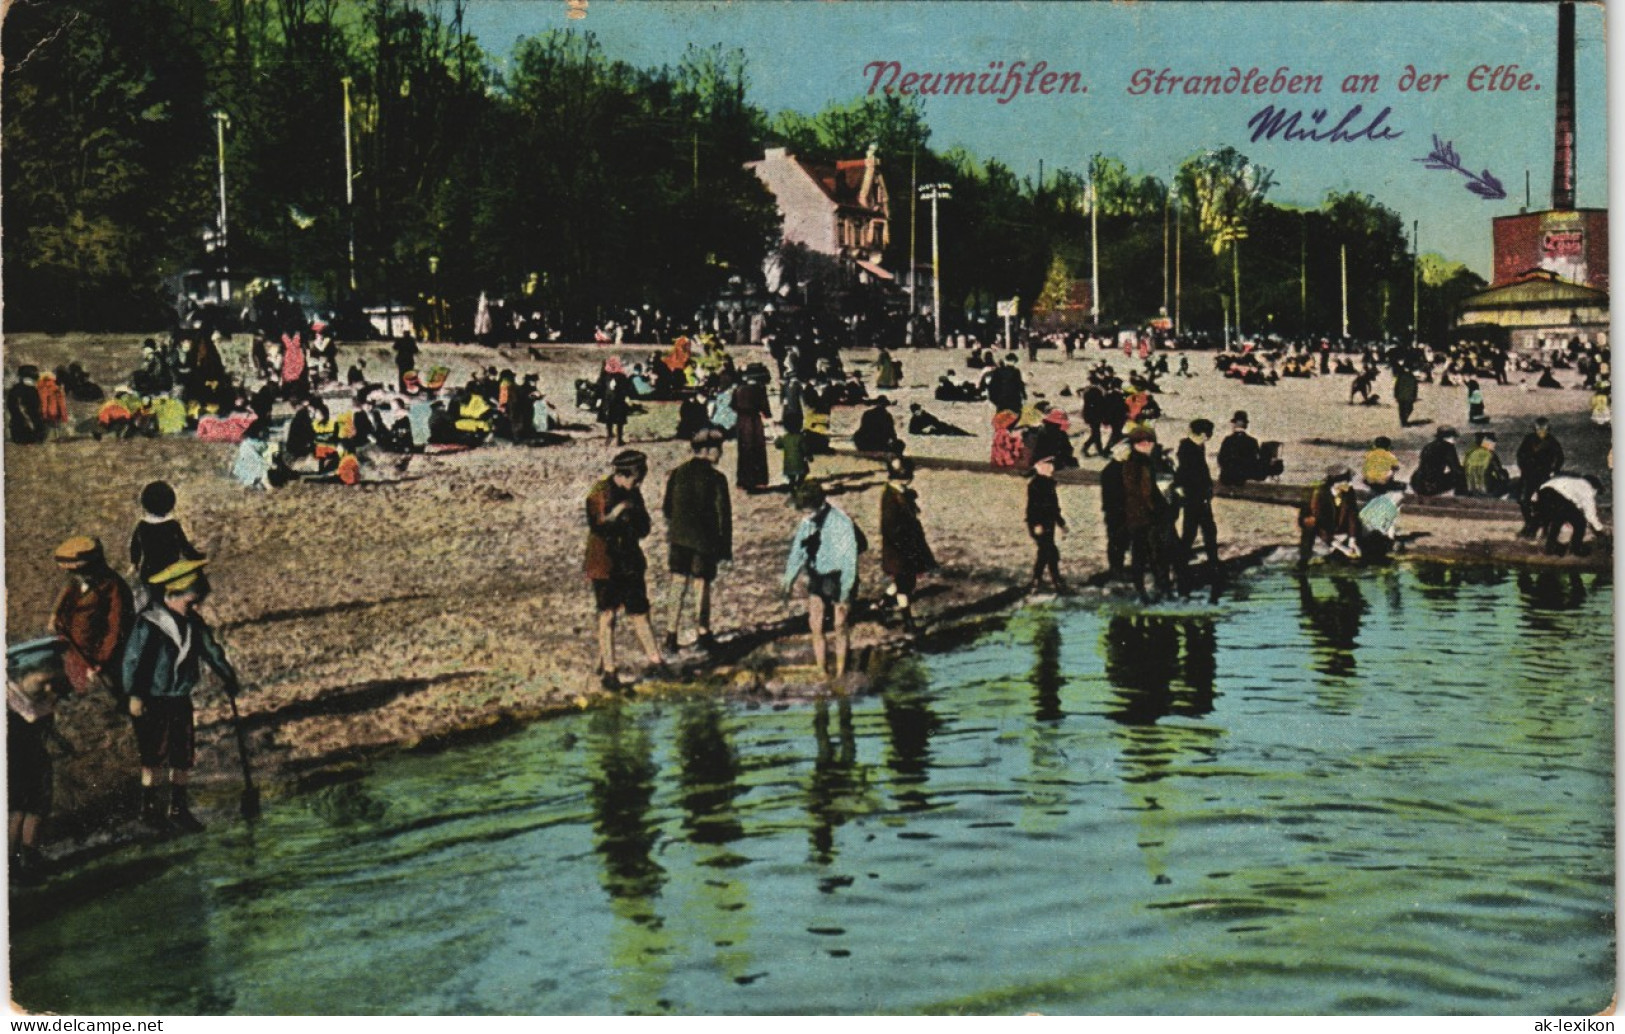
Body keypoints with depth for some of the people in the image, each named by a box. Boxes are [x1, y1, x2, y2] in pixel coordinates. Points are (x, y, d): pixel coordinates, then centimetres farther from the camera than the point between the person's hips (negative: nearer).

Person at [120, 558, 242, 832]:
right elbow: (133, 660, -18)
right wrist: (134, 695, -17)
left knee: (184, 757, 11)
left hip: (182, 699, 7)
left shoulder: (192, 621, 0)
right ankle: (149, 808, 22)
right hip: (154, 703, -7)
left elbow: (211, 648, 12)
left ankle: (179, 809, 24)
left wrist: (228, 676, 16)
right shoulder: (149, 624, -21)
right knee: (154, 757, 5)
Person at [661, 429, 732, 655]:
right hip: (705, 541, -3)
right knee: (702, 586, 9)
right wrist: (725, 547, -1)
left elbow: (667, 508, 6)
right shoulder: (716, 479, -12)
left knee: (677, 587, 9)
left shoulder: (677, 474, 0)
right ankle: (702, 634, 18)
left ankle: (671, 637, 7)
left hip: (678, 538, 3)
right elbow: (724, 515, -9)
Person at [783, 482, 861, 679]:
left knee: (839, 627, 5)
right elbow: (797, 551, 8)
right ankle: (821, 672, 14)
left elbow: (849, 559, -17)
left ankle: (840, 673, 17)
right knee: (815, 626, 3)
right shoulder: (807, 523, -2)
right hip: (817, 578, 5)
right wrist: (789, 579, 0)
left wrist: (845, 591, -18)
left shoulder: (841, 522, -20)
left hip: (838, 579, -5)